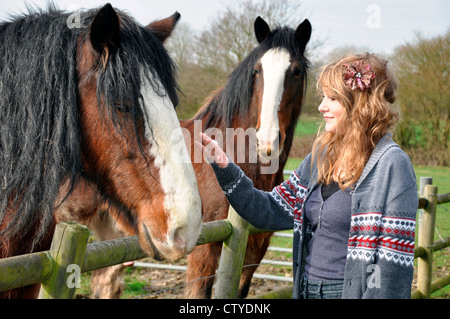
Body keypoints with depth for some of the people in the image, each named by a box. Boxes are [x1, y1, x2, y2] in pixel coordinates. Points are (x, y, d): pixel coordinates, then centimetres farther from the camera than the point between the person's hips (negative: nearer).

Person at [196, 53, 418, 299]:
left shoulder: (391, 164, -13)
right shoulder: (321, 157, 7)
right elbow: (272, 213, 7)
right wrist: (225, 169, -1)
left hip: (351, 291, -6)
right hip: (308, 290, 6)